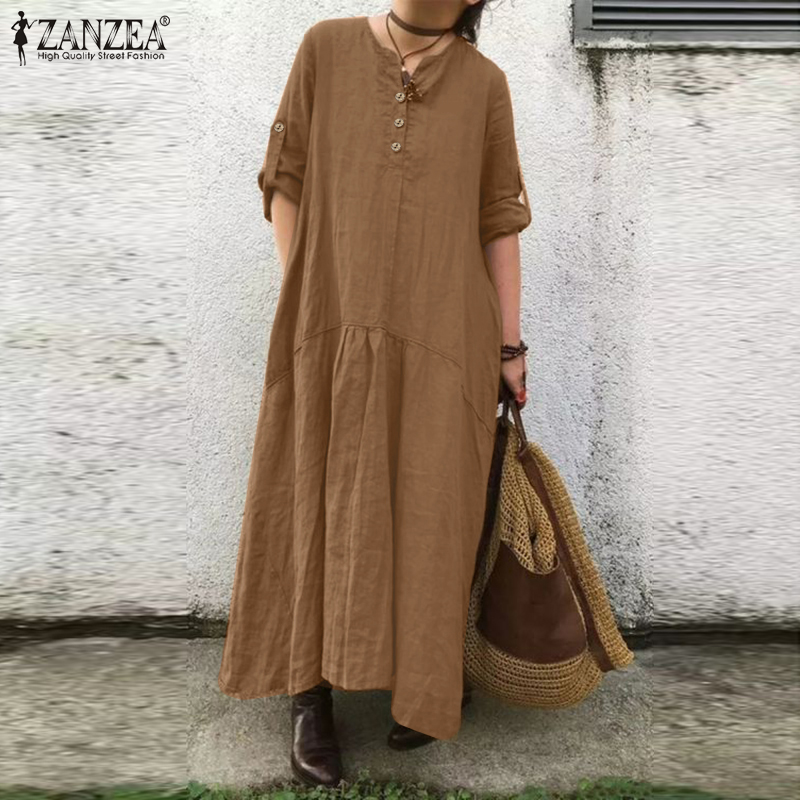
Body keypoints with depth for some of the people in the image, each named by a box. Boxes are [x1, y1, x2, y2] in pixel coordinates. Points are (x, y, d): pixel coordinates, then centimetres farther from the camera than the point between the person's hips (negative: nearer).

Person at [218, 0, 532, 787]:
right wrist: (301, 304, -2)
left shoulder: (483, 81, 5)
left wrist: (509, 347, 4)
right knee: (324, 506, 4)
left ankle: (429, 683, 27)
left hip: (442, 338, 0)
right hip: (336, 332, 0)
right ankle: (311, 698, 20)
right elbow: (286, 179, 6)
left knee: (429, 510, 5)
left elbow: (499, 219, 6)